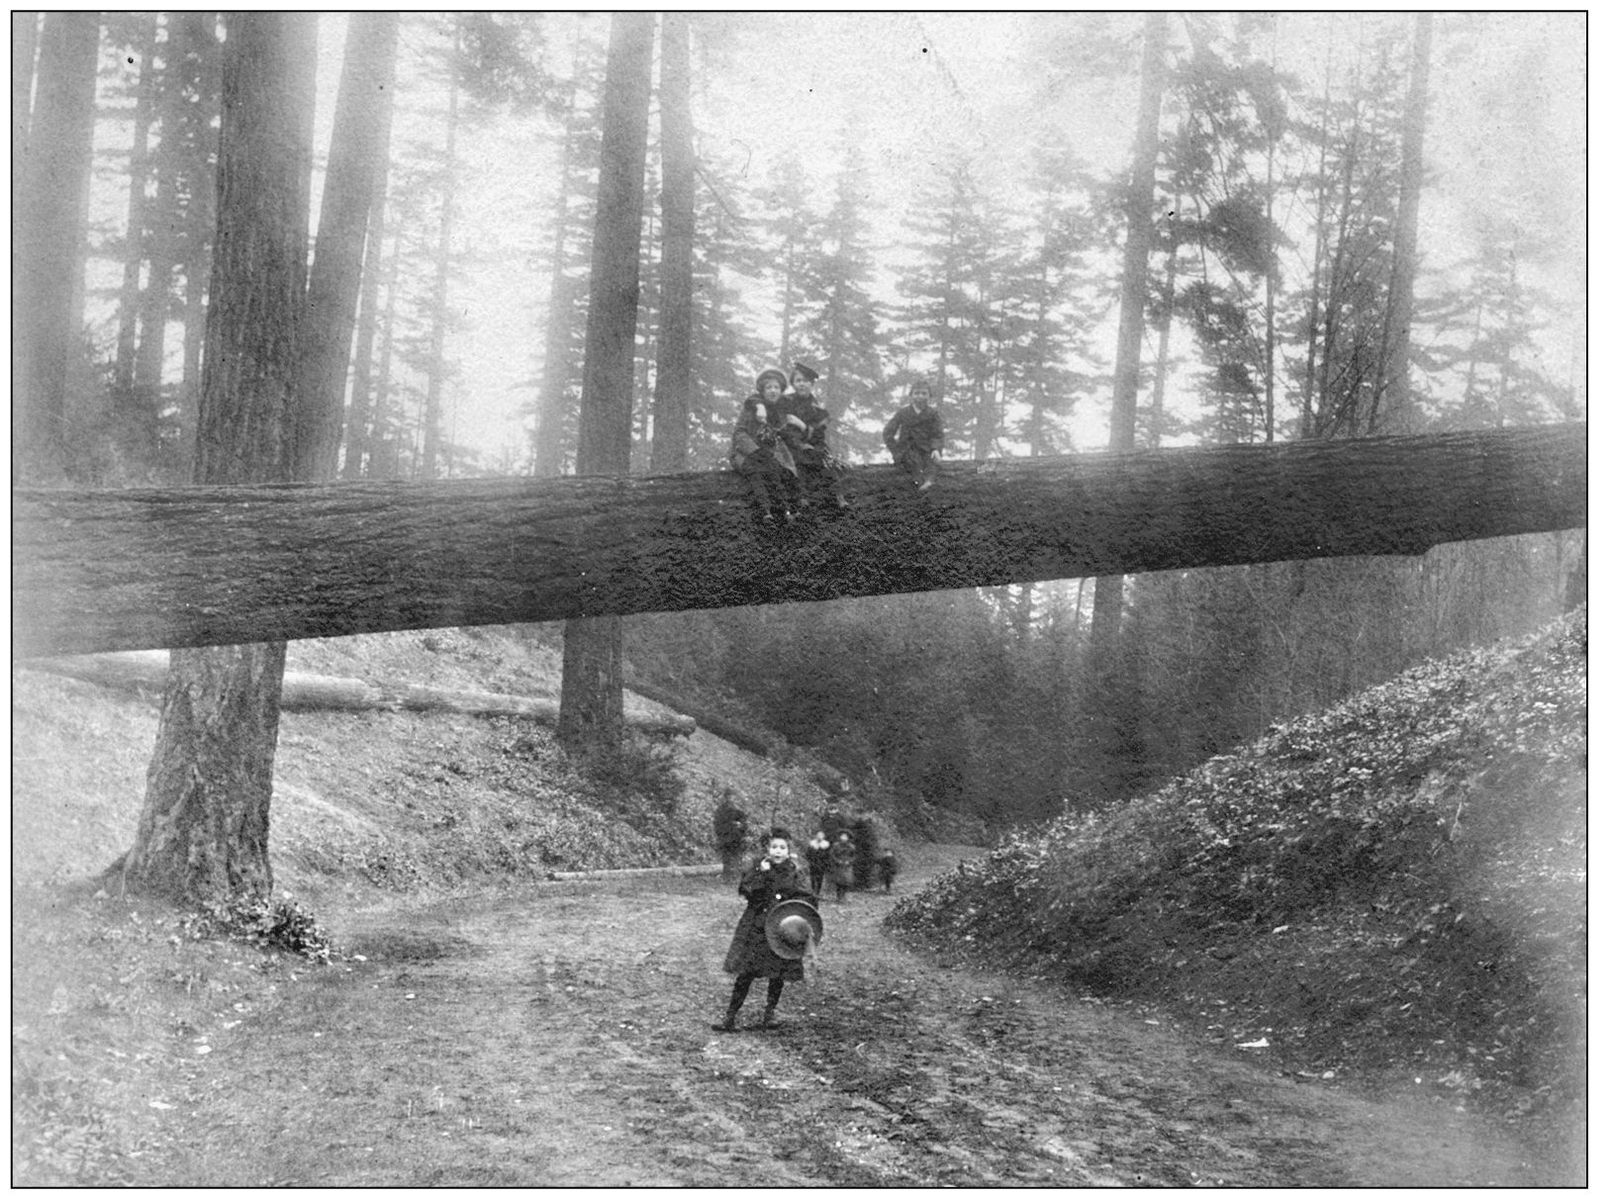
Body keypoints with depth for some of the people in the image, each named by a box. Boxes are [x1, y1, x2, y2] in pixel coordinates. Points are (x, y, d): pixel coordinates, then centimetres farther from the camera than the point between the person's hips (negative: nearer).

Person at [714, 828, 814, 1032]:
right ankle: (731, 1016, 2)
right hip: (755, 927, -1)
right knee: (744, 973, -3)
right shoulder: (757, 866, 0)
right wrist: (762, 874, -21)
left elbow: (805, 900, 2)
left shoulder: (793, 871, 1)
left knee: (777, 973, 8)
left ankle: (770, 1011, 28)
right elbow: (746, 890, -12)